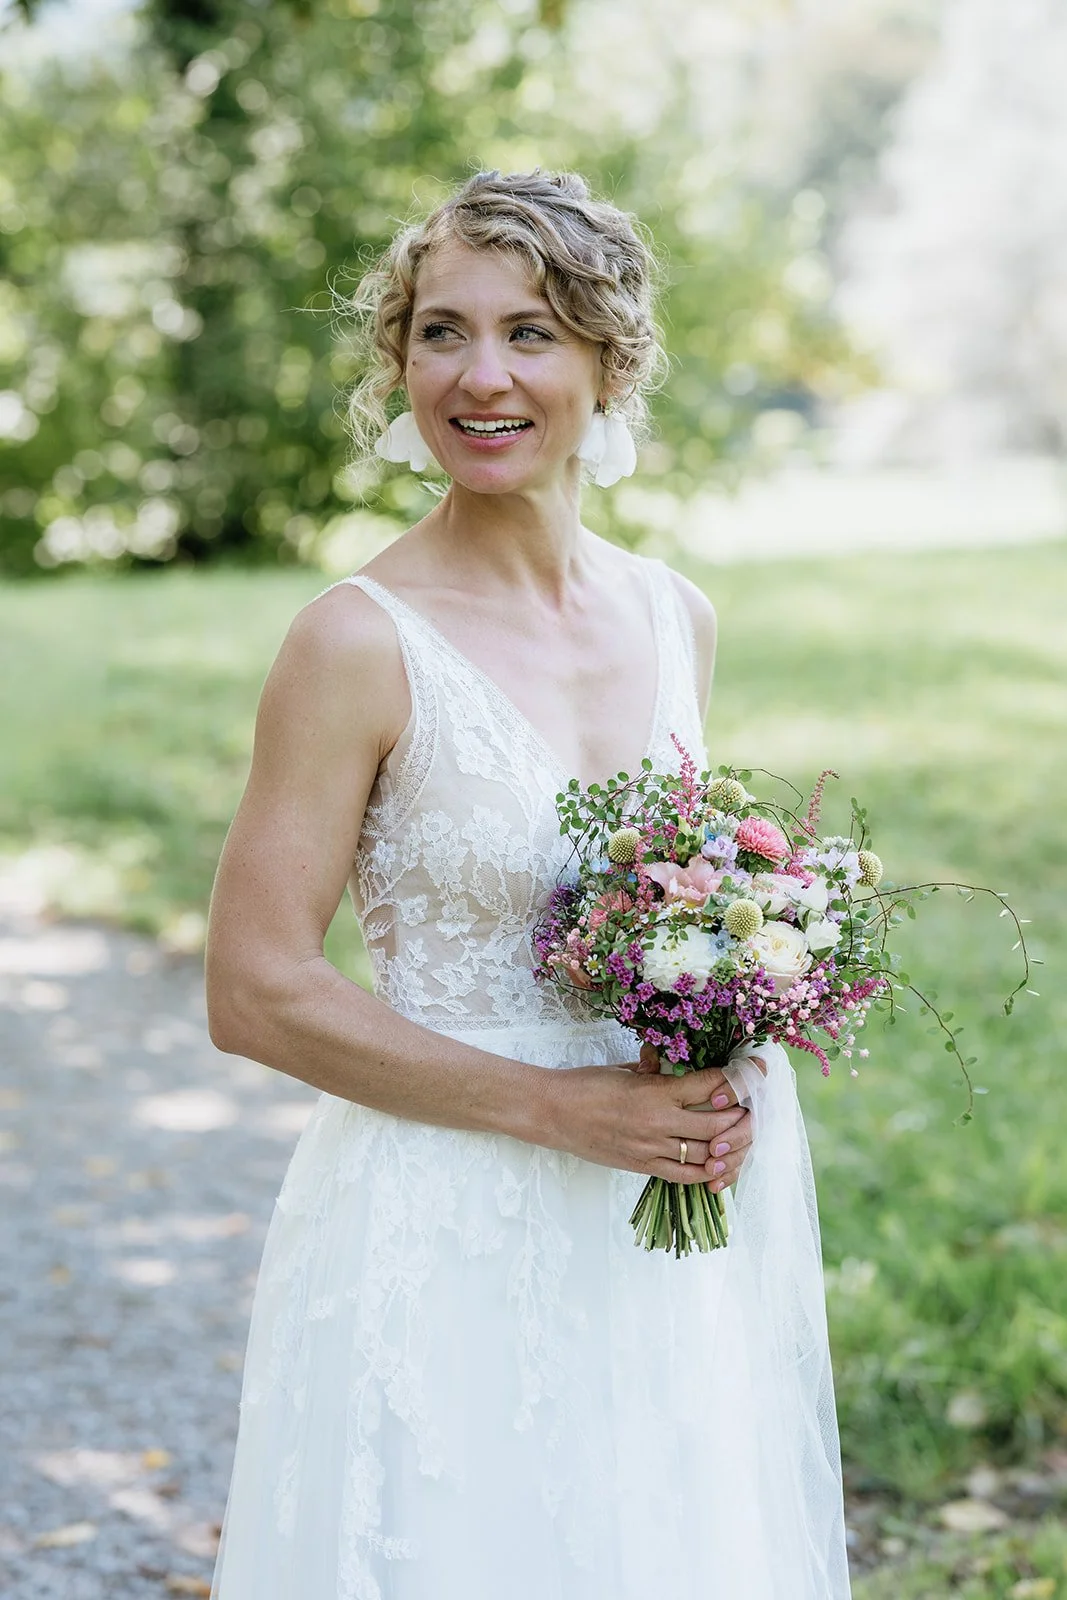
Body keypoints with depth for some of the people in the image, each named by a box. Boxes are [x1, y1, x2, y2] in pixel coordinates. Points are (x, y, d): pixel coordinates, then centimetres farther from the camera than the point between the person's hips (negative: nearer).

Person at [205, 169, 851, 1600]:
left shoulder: (677, 620, 3)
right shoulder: (361, 642, -14)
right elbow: (256, 995, -15)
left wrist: (725, 1079, -3)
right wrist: (555, 1108, -16)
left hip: (681, 1238, 6)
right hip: (447, 1240, -5)